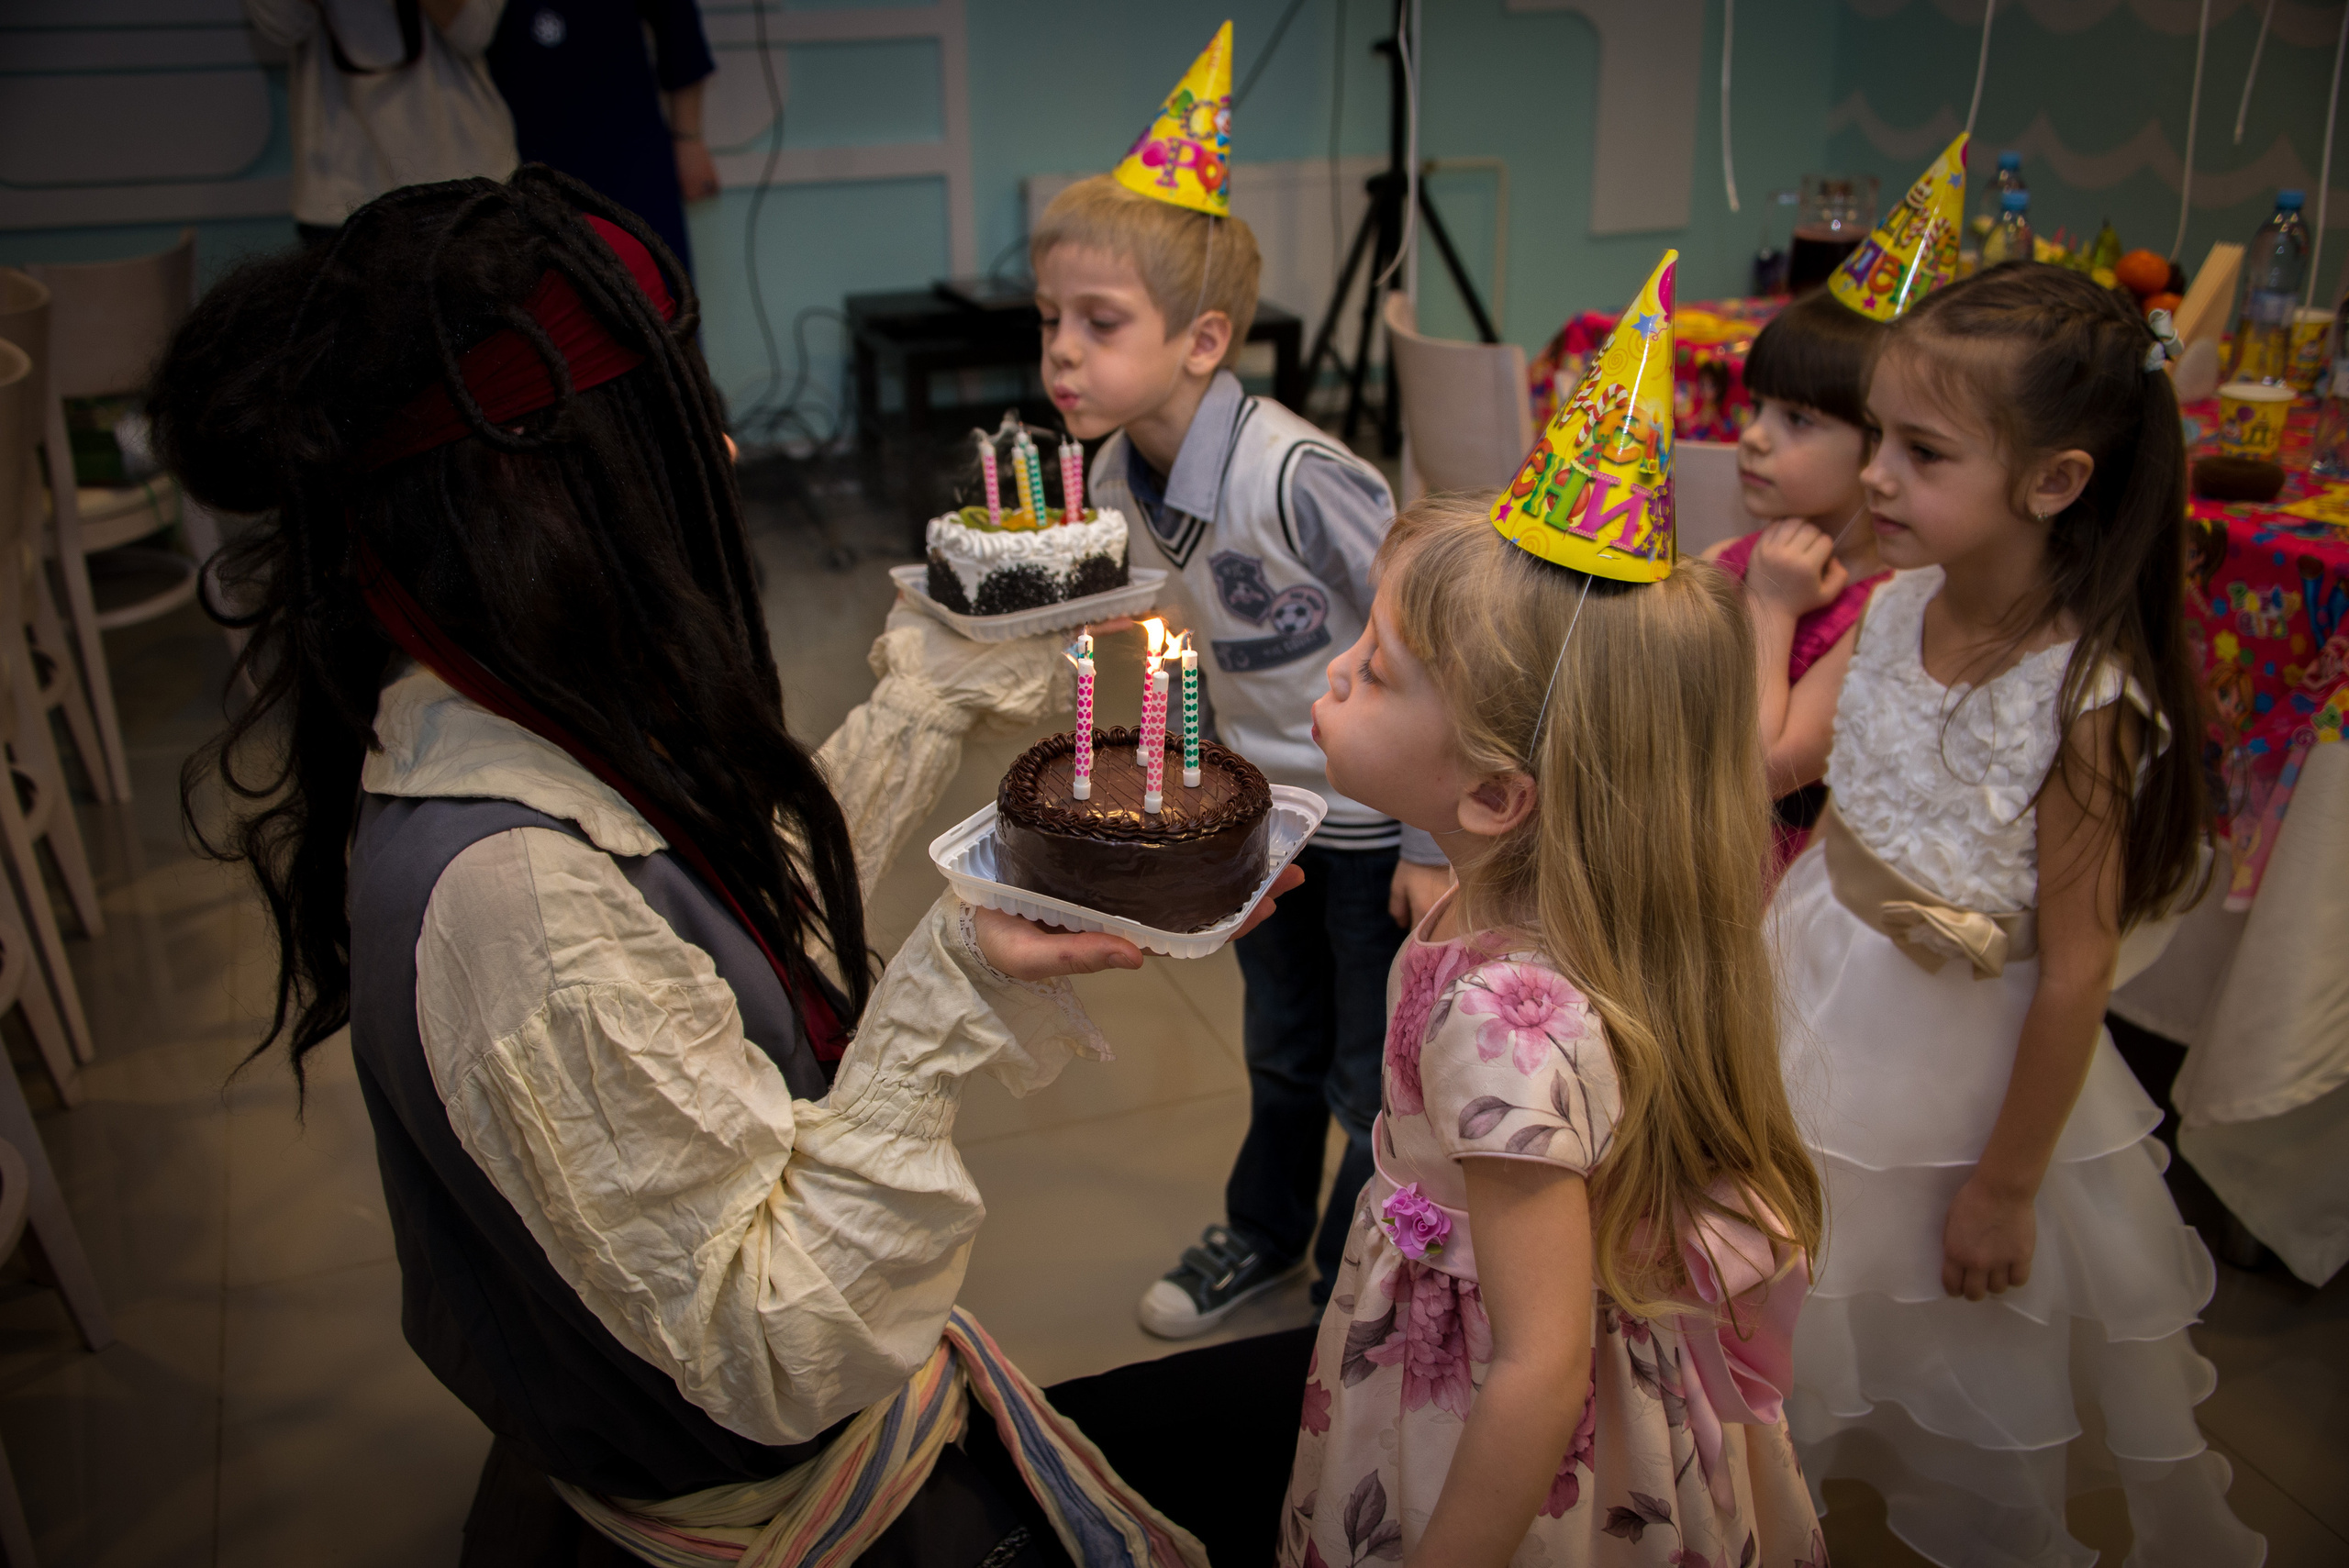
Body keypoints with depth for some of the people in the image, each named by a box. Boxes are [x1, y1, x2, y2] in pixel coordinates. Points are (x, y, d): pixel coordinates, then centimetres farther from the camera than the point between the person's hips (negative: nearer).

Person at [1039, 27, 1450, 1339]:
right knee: (1281, 1044, 26)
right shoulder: (1118, 474, -8)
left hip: (1375, 816, -6)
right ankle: (1265, 1233, 50)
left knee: (1373, 1078, 12)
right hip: (1259, 802, 6)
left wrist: (1434, 842, -18)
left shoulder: (1297, 478, -32)